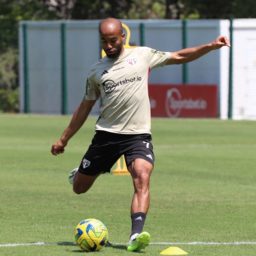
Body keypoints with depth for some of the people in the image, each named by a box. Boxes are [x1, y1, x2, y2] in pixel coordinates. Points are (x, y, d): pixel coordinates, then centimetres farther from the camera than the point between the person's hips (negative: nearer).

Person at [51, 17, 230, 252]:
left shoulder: (142, 55, 5)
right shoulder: (96, 71, 9)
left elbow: (179, 57, 9)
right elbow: (85, 108, 18)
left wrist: (210, 46, -3)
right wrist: (64, 139, 20)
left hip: (138, 134, -2)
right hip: (106, 134, 2)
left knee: (142, 178, -27)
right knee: (79, 188, 9)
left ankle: (136, 236, -36)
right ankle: (79, 175, 48)